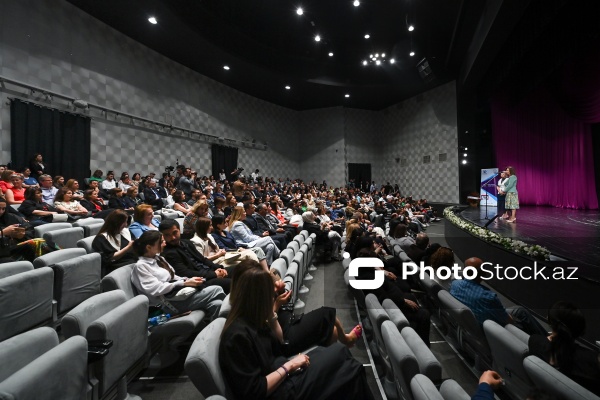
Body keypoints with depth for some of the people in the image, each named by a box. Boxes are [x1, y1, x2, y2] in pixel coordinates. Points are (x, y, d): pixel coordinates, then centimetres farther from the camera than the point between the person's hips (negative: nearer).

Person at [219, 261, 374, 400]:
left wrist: (272, 315, 1)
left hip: (281, 374, 9)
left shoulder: (250, 320, 1)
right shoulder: (238, 334, -26)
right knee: (340, 351, -5)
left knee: (339, 351, 2)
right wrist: (289, 366, -18)